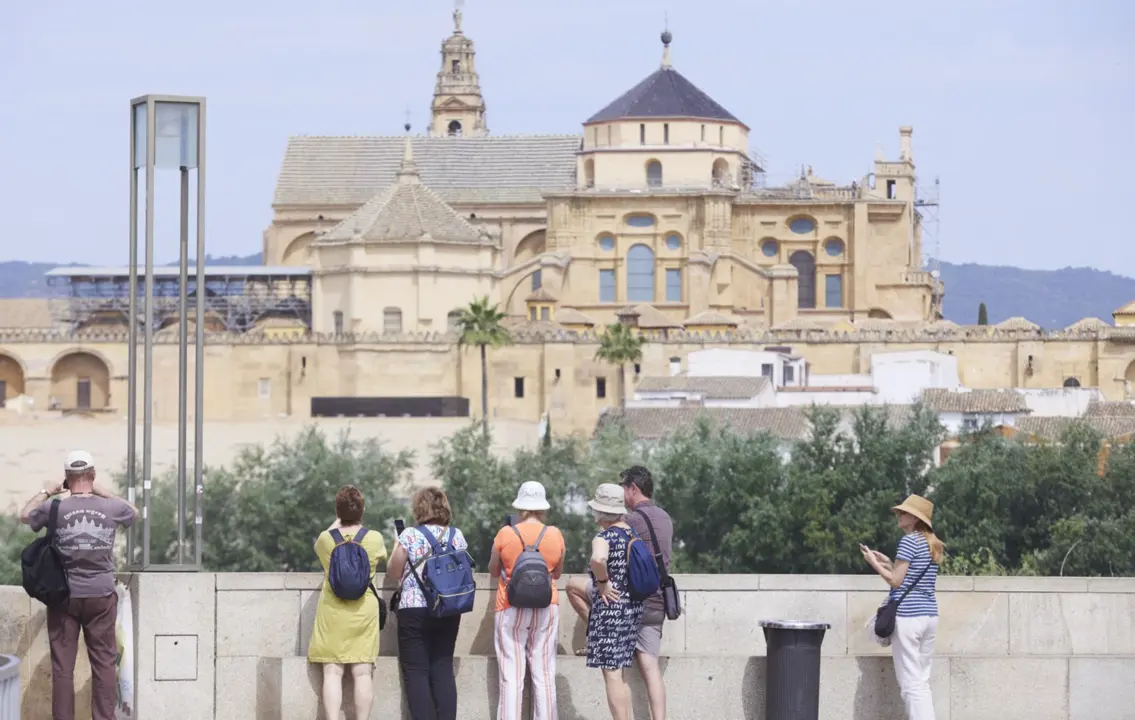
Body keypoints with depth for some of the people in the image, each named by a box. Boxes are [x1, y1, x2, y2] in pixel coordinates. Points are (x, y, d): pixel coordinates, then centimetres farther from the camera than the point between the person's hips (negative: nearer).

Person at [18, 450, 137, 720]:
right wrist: (102, 491, 22)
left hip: (65, 595, -1)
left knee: (63, 665, 3)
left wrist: (48, 492, 23)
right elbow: (134, 513, 22)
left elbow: (24, 515, 15)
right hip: (101, 596, 1)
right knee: (104, 663, 4)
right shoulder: (111, 508, -3)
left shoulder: (54, 508, -6)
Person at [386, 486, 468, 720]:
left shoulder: (410, 536, -8)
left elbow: (393, 573, -3)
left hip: (414, 610, -4)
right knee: (443, 670, 8)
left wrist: (398, 548, 13)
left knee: (416, 672, 0)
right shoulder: (457, 536, 4)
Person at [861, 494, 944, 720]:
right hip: (929, 615, 8)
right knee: (922, 681, 12)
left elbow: (896, 581, -11)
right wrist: (888, 563, 21)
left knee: (911, 683, -7)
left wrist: (874, 563, 2)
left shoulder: (909, 541, -10)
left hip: (908, 616, -8)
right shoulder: (933, 545, 15)